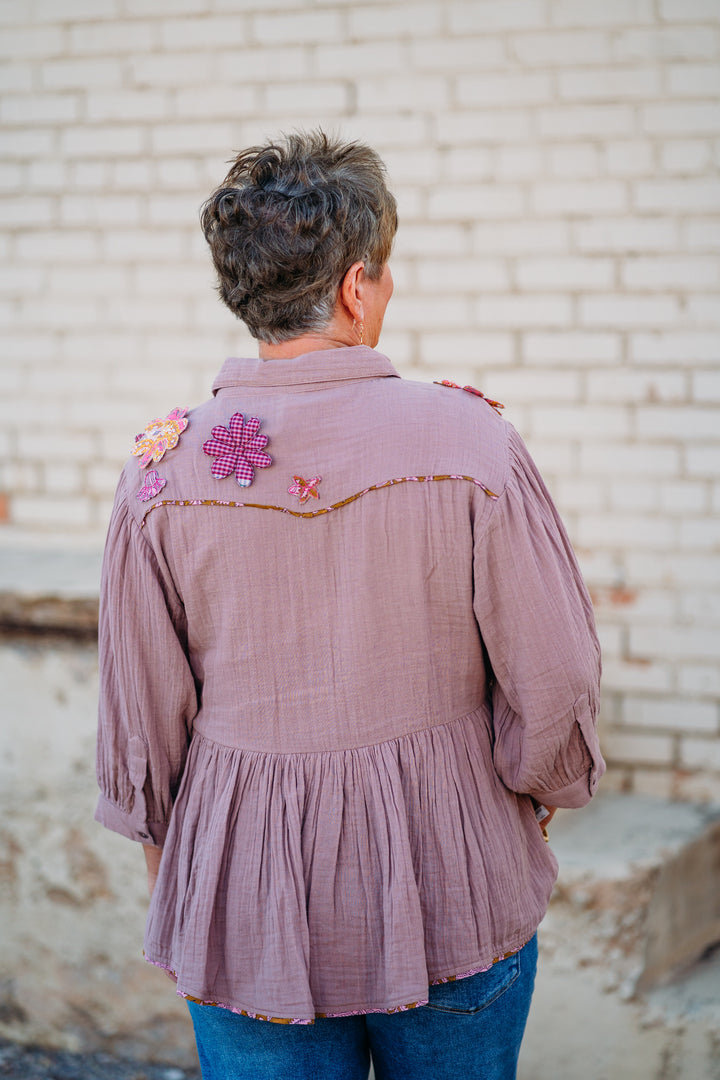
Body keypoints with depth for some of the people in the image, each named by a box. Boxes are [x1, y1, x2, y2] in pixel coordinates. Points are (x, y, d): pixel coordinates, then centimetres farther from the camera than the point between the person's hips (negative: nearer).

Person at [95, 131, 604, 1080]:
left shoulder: (164, 472, -10)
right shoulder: (470, 442, -15)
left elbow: (140, 723, -2)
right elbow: (555, 681, -10)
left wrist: (160, 844, 15)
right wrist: (540, 788, 10)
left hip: (246, 904, 1)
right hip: (454, 894, -1)